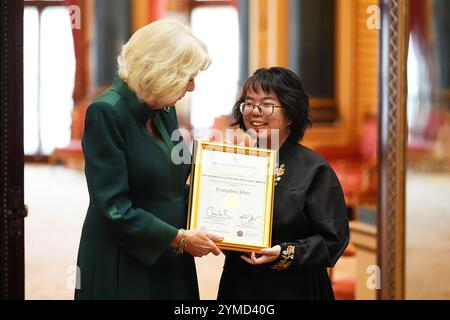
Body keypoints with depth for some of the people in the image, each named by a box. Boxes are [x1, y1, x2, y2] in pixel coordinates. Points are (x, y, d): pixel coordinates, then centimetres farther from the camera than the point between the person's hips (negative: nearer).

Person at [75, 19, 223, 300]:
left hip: (170, 264, 7)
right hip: (124, 270, -7)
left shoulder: (165, 109, 7)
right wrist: (180, 238, -16)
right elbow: (114, 208, -20)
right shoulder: (106, 112, -16)